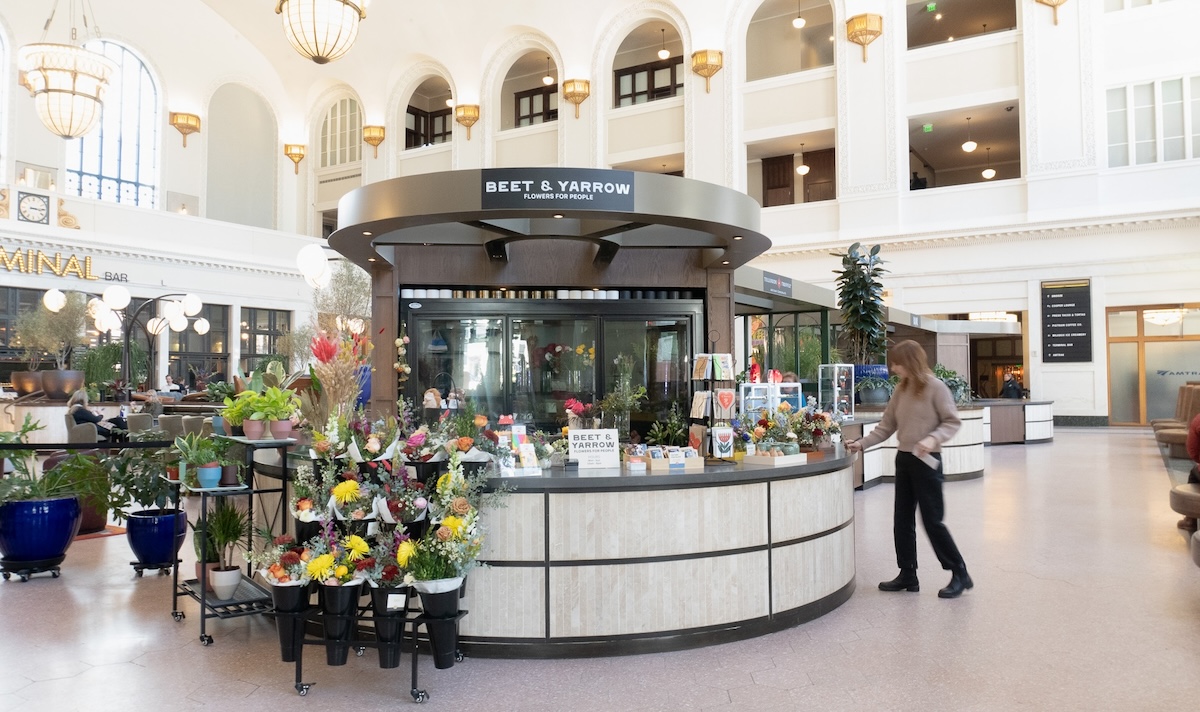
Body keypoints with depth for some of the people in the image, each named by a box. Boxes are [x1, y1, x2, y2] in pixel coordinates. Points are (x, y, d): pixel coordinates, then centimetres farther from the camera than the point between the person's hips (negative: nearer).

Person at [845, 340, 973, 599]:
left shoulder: (935, 387, -11)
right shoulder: (901, 390, 8)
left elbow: (952, 422, -11)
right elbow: (886, 426, 9)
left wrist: (933, 438, -28)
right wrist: (862, 443, 0)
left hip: (926, 461, -7)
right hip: (903, 460, 7)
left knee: (932, 520, -2)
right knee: (902, 520, 9)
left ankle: (960, 574, 13)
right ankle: (908, 575, 19)